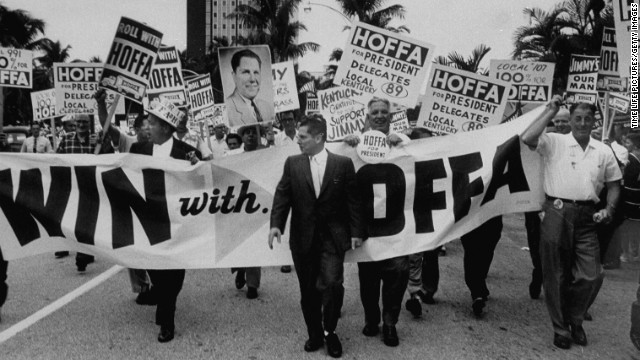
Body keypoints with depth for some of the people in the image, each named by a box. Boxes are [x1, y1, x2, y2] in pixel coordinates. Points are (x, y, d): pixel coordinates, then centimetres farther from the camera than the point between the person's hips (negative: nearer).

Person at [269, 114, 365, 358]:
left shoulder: (343, 164, -1)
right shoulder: (292, 164, 4)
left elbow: (353, 200, 1)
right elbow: (282, 196, 0)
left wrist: (357, 232, -1)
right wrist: (276, 224, -13)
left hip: (333, 236, -2)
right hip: (303, 237, 2)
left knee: (331, 284, -14)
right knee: (308, 290, 11)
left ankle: (330, 331, 12)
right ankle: (314, 333, 31)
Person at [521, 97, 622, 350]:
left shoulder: (604, 151, 11)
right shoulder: (554, 142, -1)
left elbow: (613, 184, 19)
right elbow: (527, 138, -19)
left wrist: (610, 208, 1)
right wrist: (551, 111, -9)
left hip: (587, 216, 3)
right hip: (557, 212, -3)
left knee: (589, 275, 4)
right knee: (556, 274, 6)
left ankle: (575, 321, 30)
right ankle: (560, 328, 23)